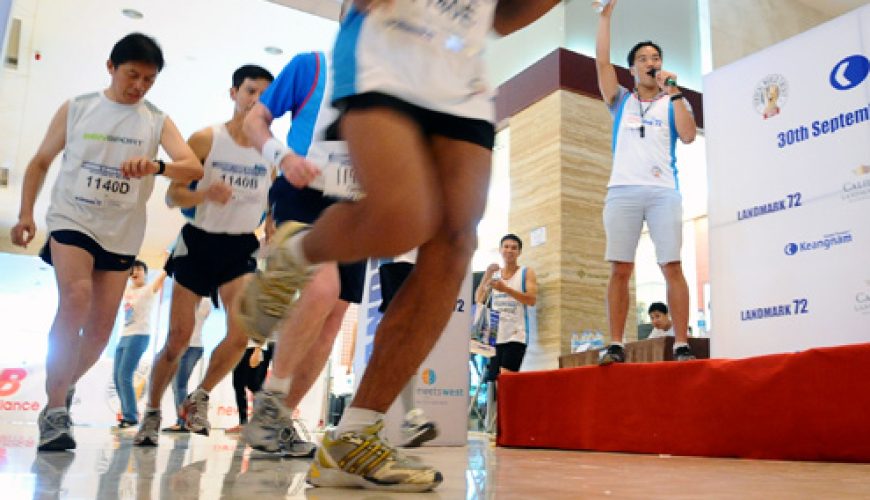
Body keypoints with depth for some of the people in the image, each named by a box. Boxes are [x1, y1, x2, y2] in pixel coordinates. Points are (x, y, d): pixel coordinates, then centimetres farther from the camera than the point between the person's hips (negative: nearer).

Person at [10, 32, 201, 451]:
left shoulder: (157, 122, 0)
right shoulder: (75, 109, 1)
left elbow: (194, 168, -14)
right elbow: (40, 162, 9)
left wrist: (156, 166, -34)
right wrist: (25, 214, -1)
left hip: (122, 234, 2)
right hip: (72, 220, -2)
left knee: (101, 328, 5)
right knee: (75, 300, -24)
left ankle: (63, 391, 30)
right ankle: (55, 409, -17)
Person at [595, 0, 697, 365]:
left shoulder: (673, 102, 17)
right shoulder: (620, 100, 19)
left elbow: (688, 136, 0)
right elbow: (602, 60, 8)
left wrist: (674, 91, -2)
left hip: (663, 191, 0)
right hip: (623, 191, 0)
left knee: (672, 267, -6)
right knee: (620, 270, -4)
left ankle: (682, 345, -3)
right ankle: (615, 345, -2)